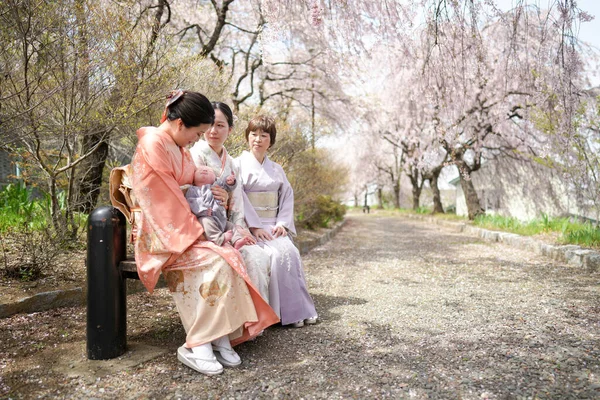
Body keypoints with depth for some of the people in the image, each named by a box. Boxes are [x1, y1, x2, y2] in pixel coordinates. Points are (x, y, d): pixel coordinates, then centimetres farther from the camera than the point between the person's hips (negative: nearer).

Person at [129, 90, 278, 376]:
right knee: (215, 261, -29)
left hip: (182, 229, 8)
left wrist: (213, 195, 4)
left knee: (230, 257, -17)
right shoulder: (152, 145, -14)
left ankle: (222, 336, -17)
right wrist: (195, 232, -16)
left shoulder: (179, 148, 15)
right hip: (161, 235, -8)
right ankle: (195, 346, -21)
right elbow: (163, 200, -18)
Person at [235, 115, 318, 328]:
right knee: (277, 253, -26)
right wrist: (254, 226, -18)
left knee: (291, 252, -21)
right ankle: (283, 312, -16)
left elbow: (287, 195, 12)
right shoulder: (239, 164, 0)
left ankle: (299, 308, -11)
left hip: (273, 225, 5)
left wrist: (283, 223, -4)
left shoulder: (276, 169, 16)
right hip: (249, 226, -4)